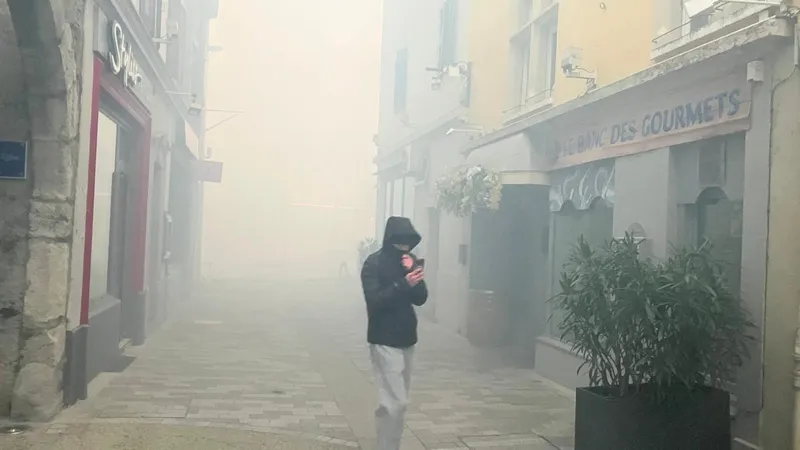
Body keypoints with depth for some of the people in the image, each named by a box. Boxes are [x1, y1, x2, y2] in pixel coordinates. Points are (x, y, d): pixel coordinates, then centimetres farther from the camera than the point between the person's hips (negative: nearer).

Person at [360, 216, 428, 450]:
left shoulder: (411, 261, 7)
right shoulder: (374, 263, -11)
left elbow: (421, 299, 2)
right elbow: (374, 301, -19)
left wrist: (413, 274, -14)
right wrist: (403, 284, -30)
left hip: (406, 338, 6)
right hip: (385, 340, -6)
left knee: (398, 401, 10)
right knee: (395, 402, -12)